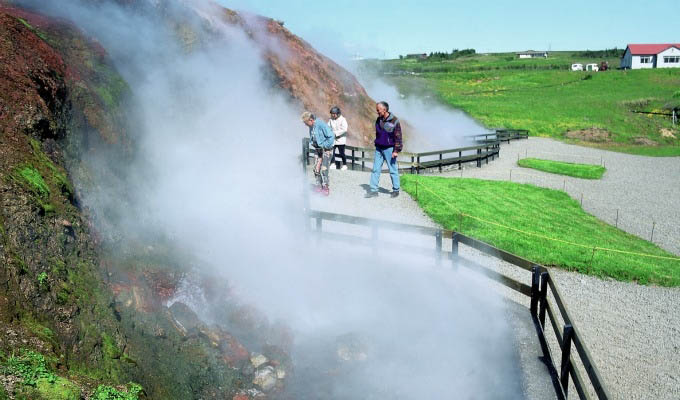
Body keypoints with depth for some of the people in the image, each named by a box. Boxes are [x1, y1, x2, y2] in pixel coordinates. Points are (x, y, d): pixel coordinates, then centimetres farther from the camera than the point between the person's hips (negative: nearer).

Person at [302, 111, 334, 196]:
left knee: (324, 170, -11)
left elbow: (331, 136, -21)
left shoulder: (321, 124, -21)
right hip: (318, 149, 8)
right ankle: (319, 186, 18)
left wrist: (325, 146, -15)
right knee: (316, 169, 6)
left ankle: (325, 188, -2)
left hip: (326, 150, -8)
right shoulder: (311, 126, 6)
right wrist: (313, 143, 5)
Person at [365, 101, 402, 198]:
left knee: (393, 170, 4)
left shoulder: (394, 120, -12)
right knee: (375, 169, 3)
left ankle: (396, 190, 16)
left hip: (389, 149, -6)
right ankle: (373, 190, 6)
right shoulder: (378, 120, 6)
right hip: (379, 148, 6)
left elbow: (398, 136, -11)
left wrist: (396, 150, -14)